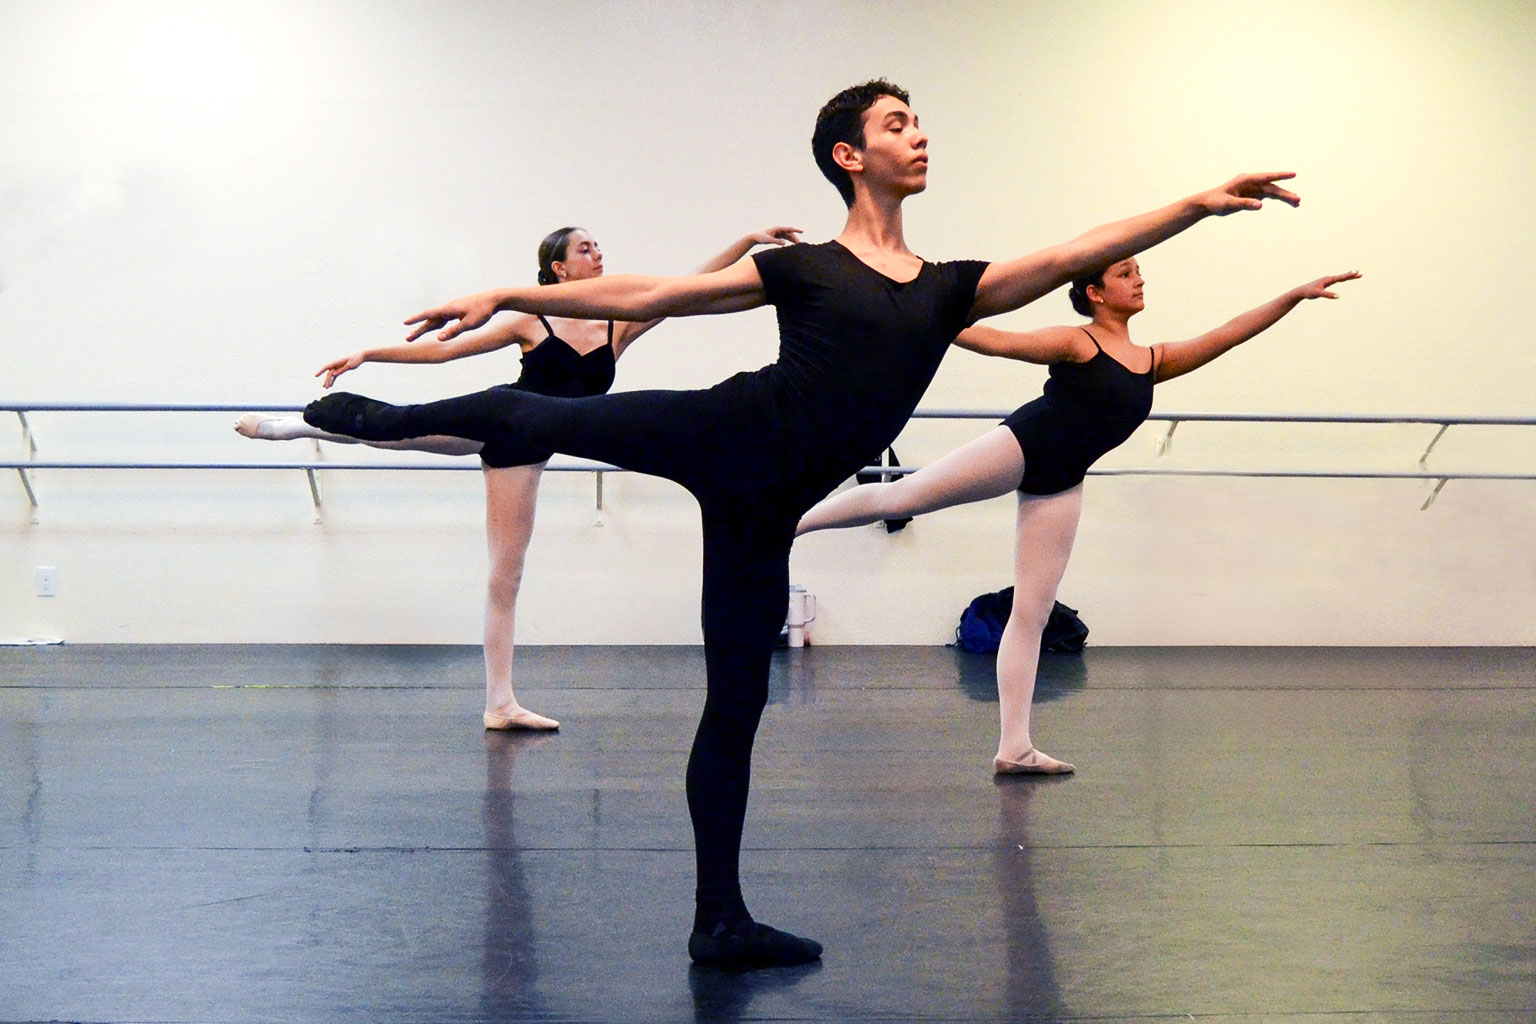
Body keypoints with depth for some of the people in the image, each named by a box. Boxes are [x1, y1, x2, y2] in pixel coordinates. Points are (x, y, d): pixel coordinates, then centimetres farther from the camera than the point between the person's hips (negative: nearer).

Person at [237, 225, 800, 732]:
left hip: (522, 451, 2)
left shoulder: (619, 328, 3)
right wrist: (365, 354, -4)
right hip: (495, 418, -2)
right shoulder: (532, 323, -3)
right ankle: (287, 424, 17)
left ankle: (500, 703, 4)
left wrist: (749, 240, -7)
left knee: (506, 575, 4)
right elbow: (442, 348, -1)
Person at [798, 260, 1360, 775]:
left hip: (1059, 487, 5)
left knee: (1032, 612, 3)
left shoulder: (1156, 360, 11)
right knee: (899, 497, -14)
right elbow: (994, 341, -7)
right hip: (1019, 446, -5)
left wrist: (1295, 295, 6)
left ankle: (1014, 747, 2)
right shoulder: (1075, 344, -4)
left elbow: (1227, 334, 10)